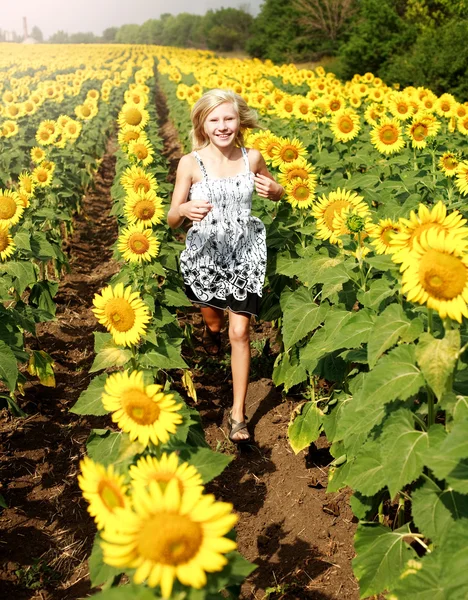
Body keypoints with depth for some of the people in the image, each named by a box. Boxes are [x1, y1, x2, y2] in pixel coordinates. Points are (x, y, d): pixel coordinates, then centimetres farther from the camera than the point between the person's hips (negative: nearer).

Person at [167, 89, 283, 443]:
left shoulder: (253, 158, -5)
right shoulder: (191, 164, -12)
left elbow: (277, 193, 13)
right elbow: (172, 219, -9)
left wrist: (274, 191, -12)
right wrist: (185, 209, -33)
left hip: (245, 256, 0)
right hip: (204, 256, 0)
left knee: (240, 332, -4)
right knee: (212, 322, 19)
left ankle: (238, 413, 9)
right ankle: (211, 333, 61)